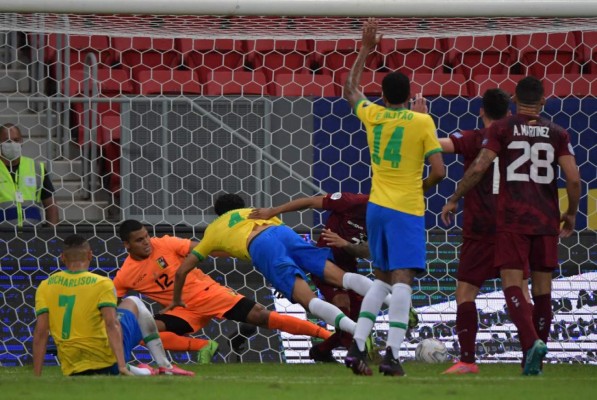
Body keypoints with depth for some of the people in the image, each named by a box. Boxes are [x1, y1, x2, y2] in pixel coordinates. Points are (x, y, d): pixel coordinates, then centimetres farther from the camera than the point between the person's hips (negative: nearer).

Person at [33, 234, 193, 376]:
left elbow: (40, 333, -5)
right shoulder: (102, 284, -9)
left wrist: (36, 377, -3)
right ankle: (165, 366, 24)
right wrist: (122, 366, -23)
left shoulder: (45, 287, -1)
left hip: (71, 371, 2)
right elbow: (111, 325, -19)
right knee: (133, 303, 23)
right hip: (108, 362, -2)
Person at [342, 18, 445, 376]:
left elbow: (350, 90, 29)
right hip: (407, 210, -5)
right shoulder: (423, 122, -5)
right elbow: (439, 171, -10)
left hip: (377, 207, 5)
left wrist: (366, 49, 32)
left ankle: (357, 347, 5)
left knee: (383, 279, 17)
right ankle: (392, 355, -21)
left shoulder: (372, 115, 6)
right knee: (402, 280, -9)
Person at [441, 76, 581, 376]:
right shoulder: (557, 133, 6)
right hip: (546, 220, 3)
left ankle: (531, 341, -30)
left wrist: (454, 200, 3)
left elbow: (478, 168, -9)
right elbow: (573, 178, -1)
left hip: (512, 219, -2)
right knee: (542, 286, 9)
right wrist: (571, 214, 14)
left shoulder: (502, 129, 0)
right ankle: (535, 361, 11)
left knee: (512, 282, -6)